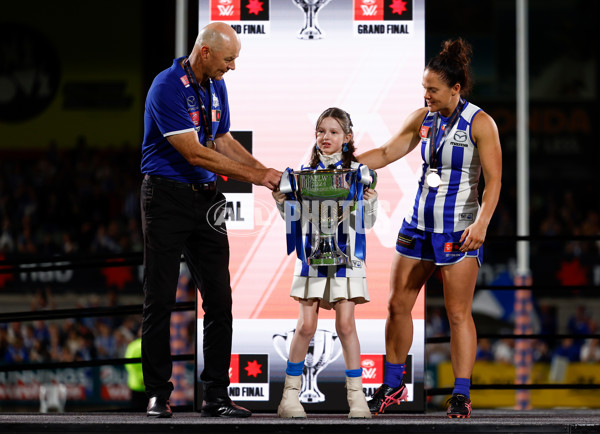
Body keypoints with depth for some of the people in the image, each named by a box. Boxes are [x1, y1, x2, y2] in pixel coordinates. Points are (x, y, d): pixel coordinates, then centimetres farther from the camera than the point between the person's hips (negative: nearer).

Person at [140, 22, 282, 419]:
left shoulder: (216, 87, 9)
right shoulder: (168, 88, -17)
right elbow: (193, 152, -20)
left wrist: (266, 171, 5)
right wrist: (253, 176, -18)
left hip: (206, 199, 7)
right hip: (167, 197, -7)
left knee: (219, 297, 2)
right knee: (160, 299, -1)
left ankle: (216, 396, 5)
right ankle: (158, 394, 6)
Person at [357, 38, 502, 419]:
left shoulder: (480, 123, -8)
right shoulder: (424, 119, 8)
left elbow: (494, 179, -12)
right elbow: (387, 153, 16)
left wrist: (481, 223, -23)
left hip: (459, 230, -6)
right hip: (419, 225, 6)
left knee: (458, 313, -6)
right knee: (398, 305, 6)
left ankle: (461, 396, -1)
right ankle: (393, 386, 20)